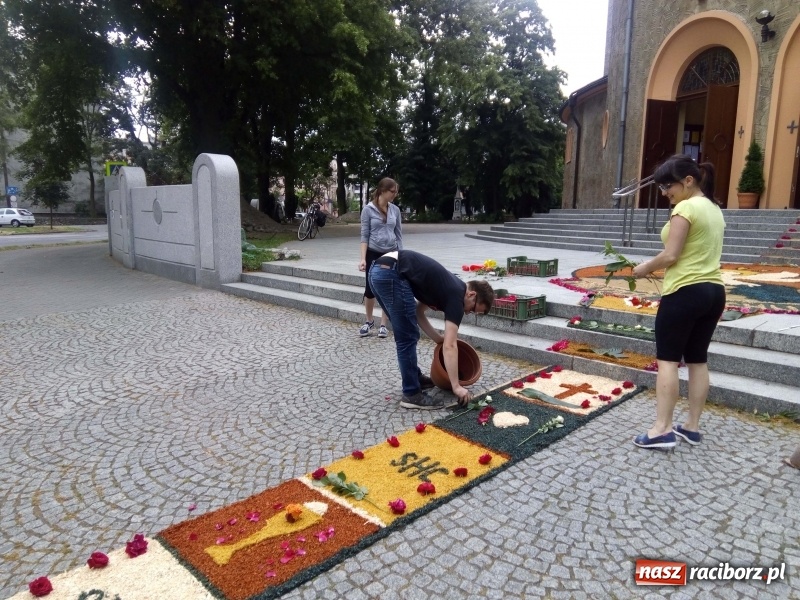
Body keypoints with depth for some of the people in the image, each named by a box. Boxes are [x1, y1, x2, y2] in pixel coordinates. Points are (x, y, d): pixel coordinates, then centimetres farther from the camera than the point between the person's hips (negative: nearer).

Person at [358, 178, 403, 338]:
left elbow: (399, 234, 8)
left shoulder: (395, 210, 3)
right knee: (370, 289, 4)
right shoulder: (368, 209, -6)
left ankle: (383, 324, 16)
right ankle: (369, 321, 25)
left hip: (391, 255, 3)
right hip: (373, 254, -3)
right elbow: (364, 236, -6)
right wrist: (363, 259, -13)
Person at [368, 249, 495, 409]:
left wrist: (439, 338, 27)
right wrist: (456, 387, -3)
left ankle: (415, 377, 36)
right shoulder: (456, 295, -3)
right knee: (408, 337, 0)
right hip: (390, 274, -10)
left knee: (405, 335, 22)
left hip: (378, 271, 10)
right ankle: (412, 394, 8)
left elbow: (417, 312, 28)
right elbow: (449, 346, -6)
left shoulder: (447, 287, 22)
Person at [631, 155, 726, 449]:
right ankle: (692, 426, 18)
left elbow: (670, 255, -17)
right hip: (713, 290, 9)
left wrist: (644, 268, -1)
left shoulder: (685, 208, -12)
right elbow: (702, 253, 14)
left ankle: (662, 429, -2)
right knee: (698, 360, 12)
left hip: (685, 292, -9)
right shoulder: (714, 209, 16)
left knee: (667, 360, -3)